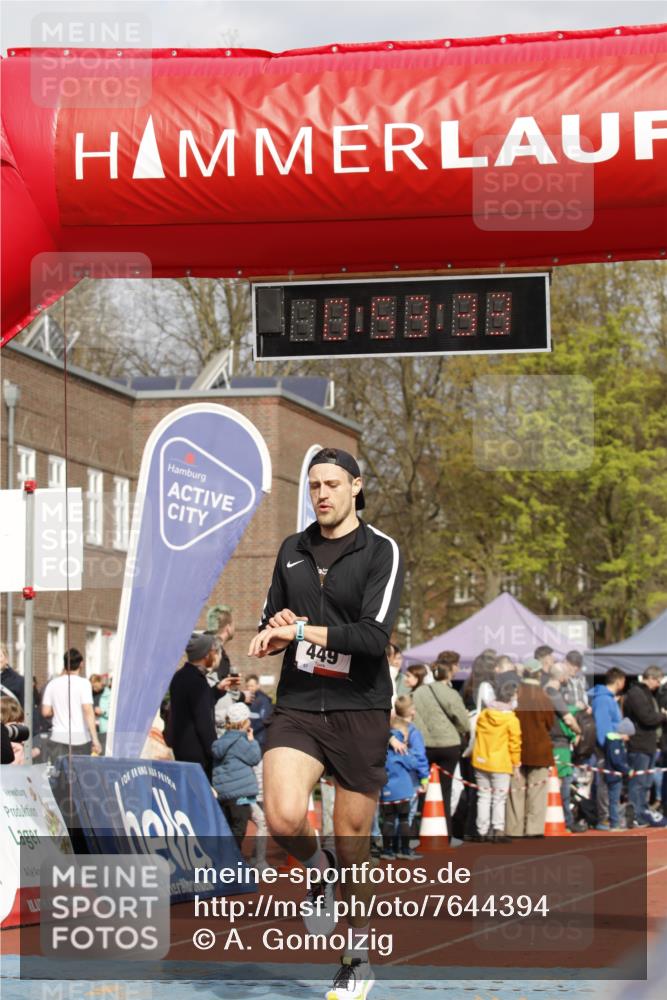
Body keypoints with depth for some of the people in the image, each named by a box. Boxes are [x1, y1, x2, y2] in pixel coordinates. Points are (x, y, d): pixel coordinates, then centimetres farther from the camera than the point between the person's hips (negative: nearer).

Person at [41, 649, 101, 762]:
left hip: (58, 739, 3)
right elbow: (88, 711, -13)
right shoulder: (83, 683, -6)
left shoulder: (53, 683, 5)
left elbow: (46, 712, 5)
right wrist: (95, 739, -15)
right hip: (81, 738, -3)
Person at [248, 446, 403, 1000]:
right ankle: (318, 870, 12)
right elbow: (269, 631, 19)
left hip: (360, 710, -3)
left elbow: (374, 636, -17)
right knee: (284, 818, -23)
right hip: (297, 706, 3)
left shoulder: (382, 551, -5)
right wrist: (274, 631, -5)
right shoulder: (292, 550, 11)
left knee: (353, 842, 4)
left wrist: (302, 630, -19)